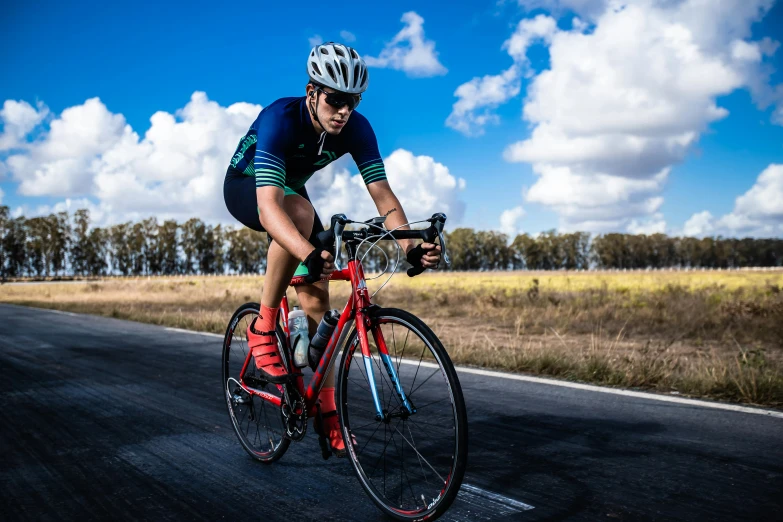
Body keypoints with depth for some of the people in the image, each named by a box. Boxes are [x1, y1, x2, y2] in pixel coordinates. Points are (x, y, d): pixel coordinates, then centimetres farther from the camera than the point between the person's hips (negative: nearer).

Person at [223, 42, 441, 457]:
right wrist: (311, 255, -64)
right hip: (245, 188, -4)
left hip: (291, 192, 5)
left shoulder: (356, 129, -22)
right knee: (300, 212, -40)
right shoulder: (280, 119, -37)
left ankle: (326, 411, 5)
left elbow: (382, 194, -27)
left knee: (317, 300, -7)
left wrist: (411, 246, -45)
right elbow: (269, 205, -48)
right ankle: (263, 329, -23)